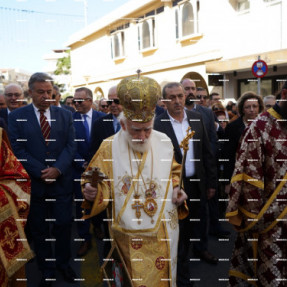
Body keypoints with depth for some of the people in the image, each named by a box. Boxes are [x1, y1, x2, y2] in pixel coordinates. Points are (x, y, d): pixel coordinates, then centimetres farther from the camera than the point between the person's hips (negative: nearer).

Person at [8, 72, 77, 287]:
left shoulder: (65, 115, 6)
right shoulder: (17, 116, 1)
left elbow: (71, 145, 0)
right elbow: (18, 149, -6)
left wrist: (57, 169, -14)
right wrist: (41, 172, -14)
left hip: (62, 181, 1)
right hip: (34, 183, -1)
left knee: (63, 225, 10)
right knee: (39, 229, 11)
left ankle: (63, 263, 32)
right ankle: (47, 269, 28)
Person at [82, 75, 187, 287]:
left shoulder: (164, 144, -2)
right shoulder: (109, 148, -9)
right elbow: (100, 185, -5)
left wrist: (176, 189, -4)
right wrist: (92, 192, -26)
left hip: (163, 233, 3)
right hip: (128, 236, -2)